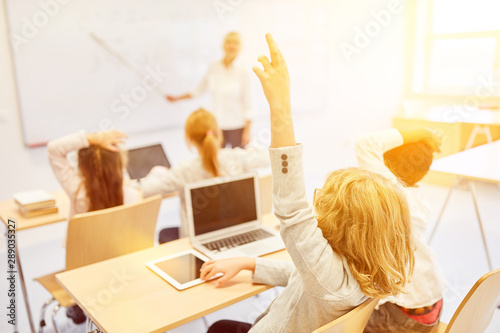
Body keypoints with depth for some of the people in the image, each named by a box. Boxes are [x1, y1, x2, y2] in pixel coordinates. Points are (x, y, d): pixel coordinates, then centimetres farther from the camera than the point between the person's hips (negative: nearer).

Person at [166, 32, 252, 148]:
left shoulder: (242, 71, -6)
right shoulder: (213, 67, 1)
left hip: (237, 126, -2)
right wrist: (177, 98, 18)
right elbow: (199, 90, 15)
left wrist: (247, 130, -6)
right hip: (217, 125, 2)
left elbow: (247, 104, -3)